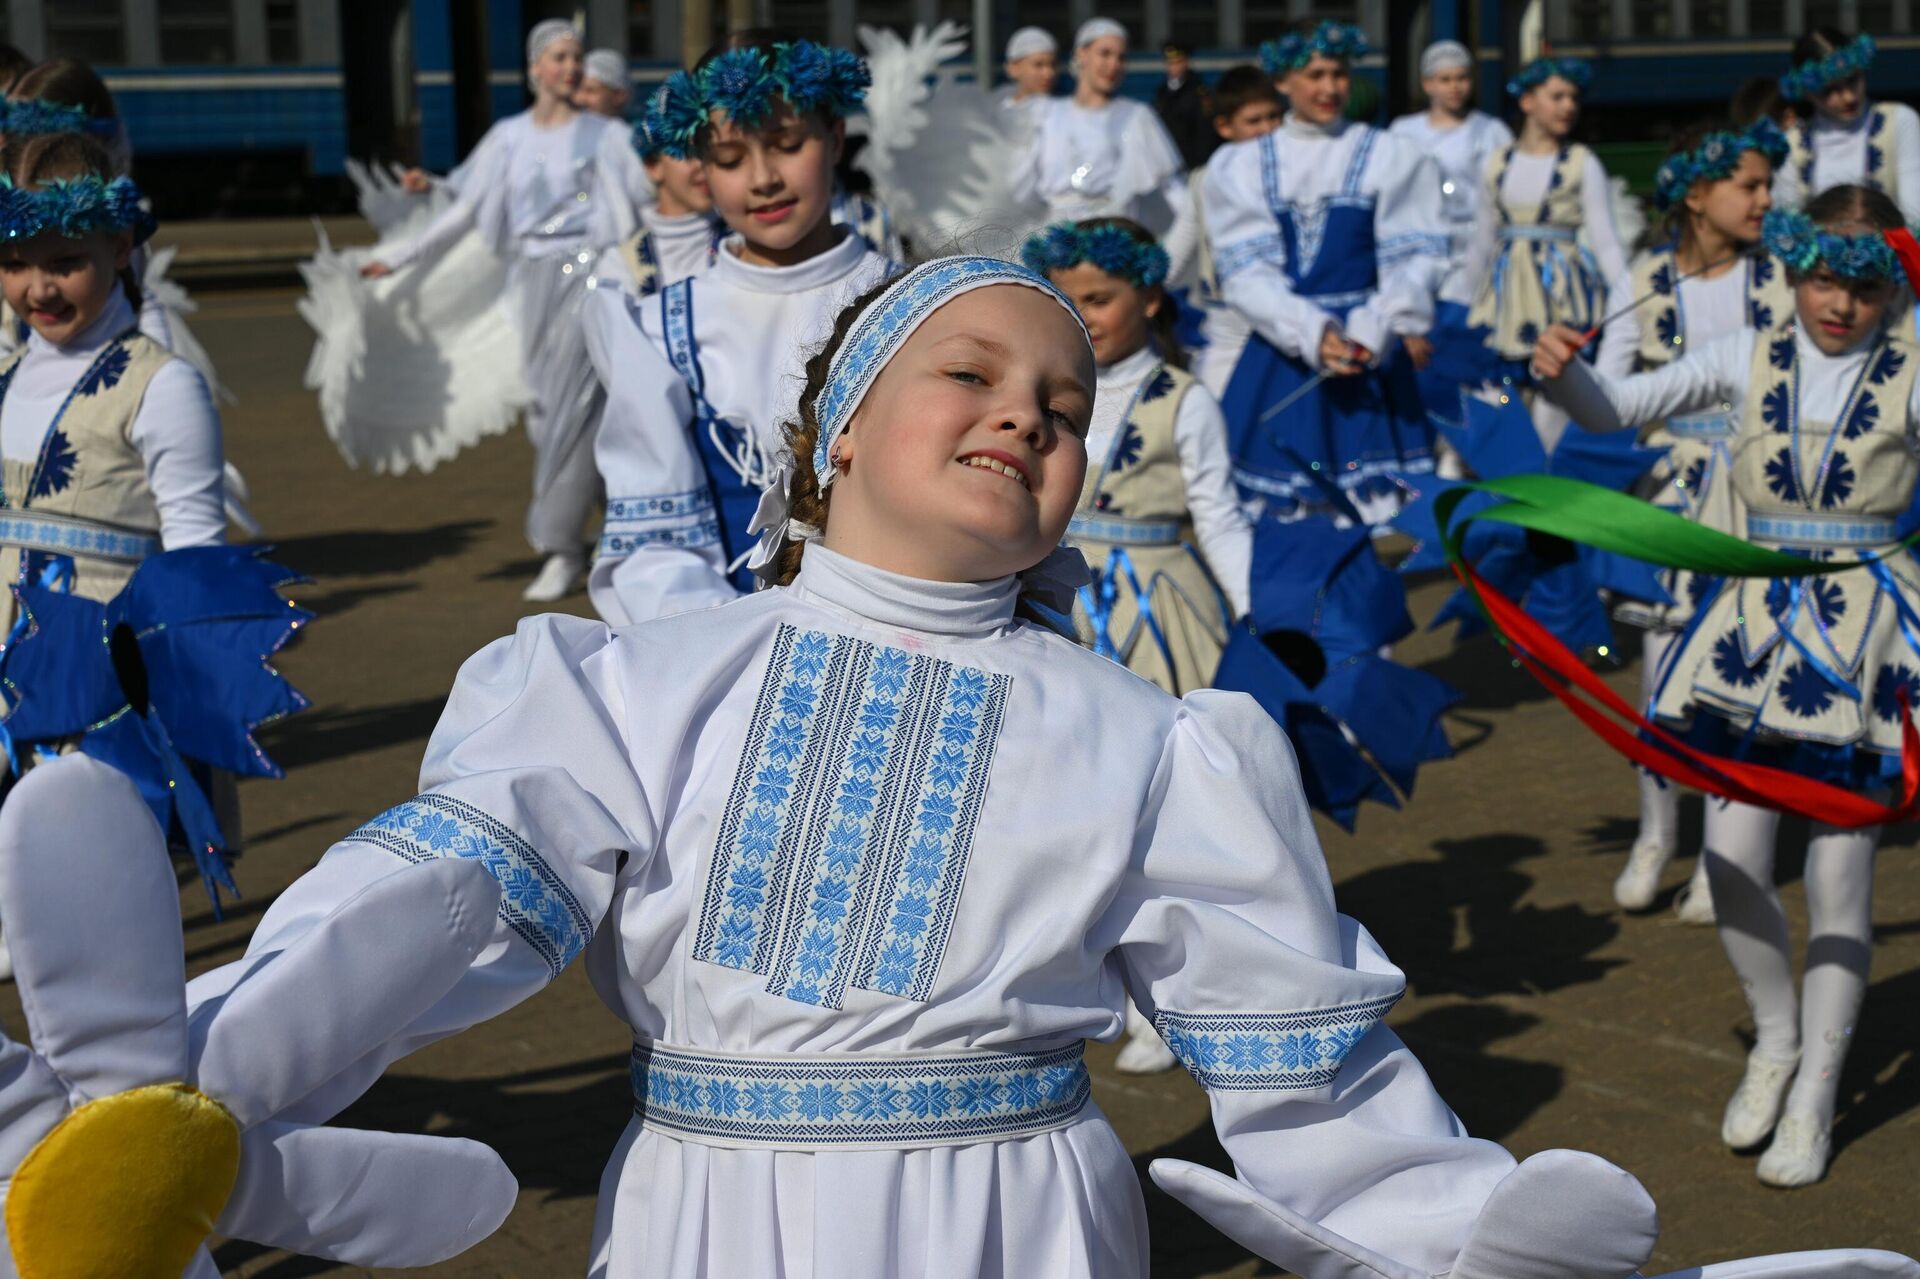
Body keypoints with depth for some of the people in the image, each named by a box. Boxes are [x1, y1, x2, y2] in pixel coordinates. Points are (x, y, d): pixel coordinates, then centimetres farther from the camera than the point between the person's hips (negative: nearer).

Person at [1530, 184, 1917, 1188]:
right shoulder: (1752, 357, 4)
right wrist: (1561, 372, -16)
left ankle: (1814, 1097, 19)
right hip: (1757, 612, 2)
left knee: (1839, 871, 2)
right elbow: (1619, 408, 4)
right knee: (1732, 858, 1)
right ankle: (1777, 1037, 30)